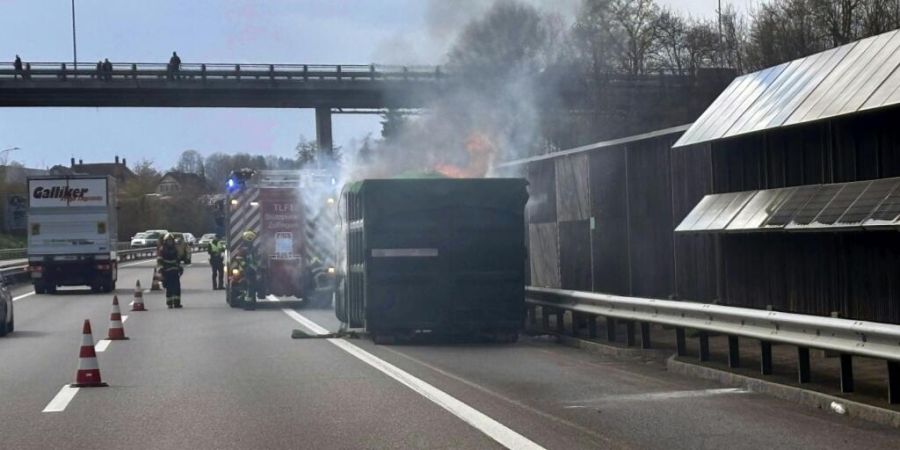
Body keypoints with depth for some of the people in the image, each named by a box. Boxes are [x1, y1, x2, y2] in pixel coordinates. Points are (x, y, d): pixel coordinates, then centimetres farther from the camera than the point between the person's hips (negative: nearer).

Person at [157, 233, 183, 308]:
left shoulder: (175, 250, 18)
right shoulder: (162, 250, -2)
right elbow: (159, 261, -7)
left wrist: (180, 268, 22)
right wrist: (161, 270, -16)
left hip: (175, 272, 5)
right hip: (167, 272, -5)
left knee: (177, 287, -1)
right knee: (169, 288, -4)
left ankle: (177, 302, 4)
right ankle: (169, 304, 2)